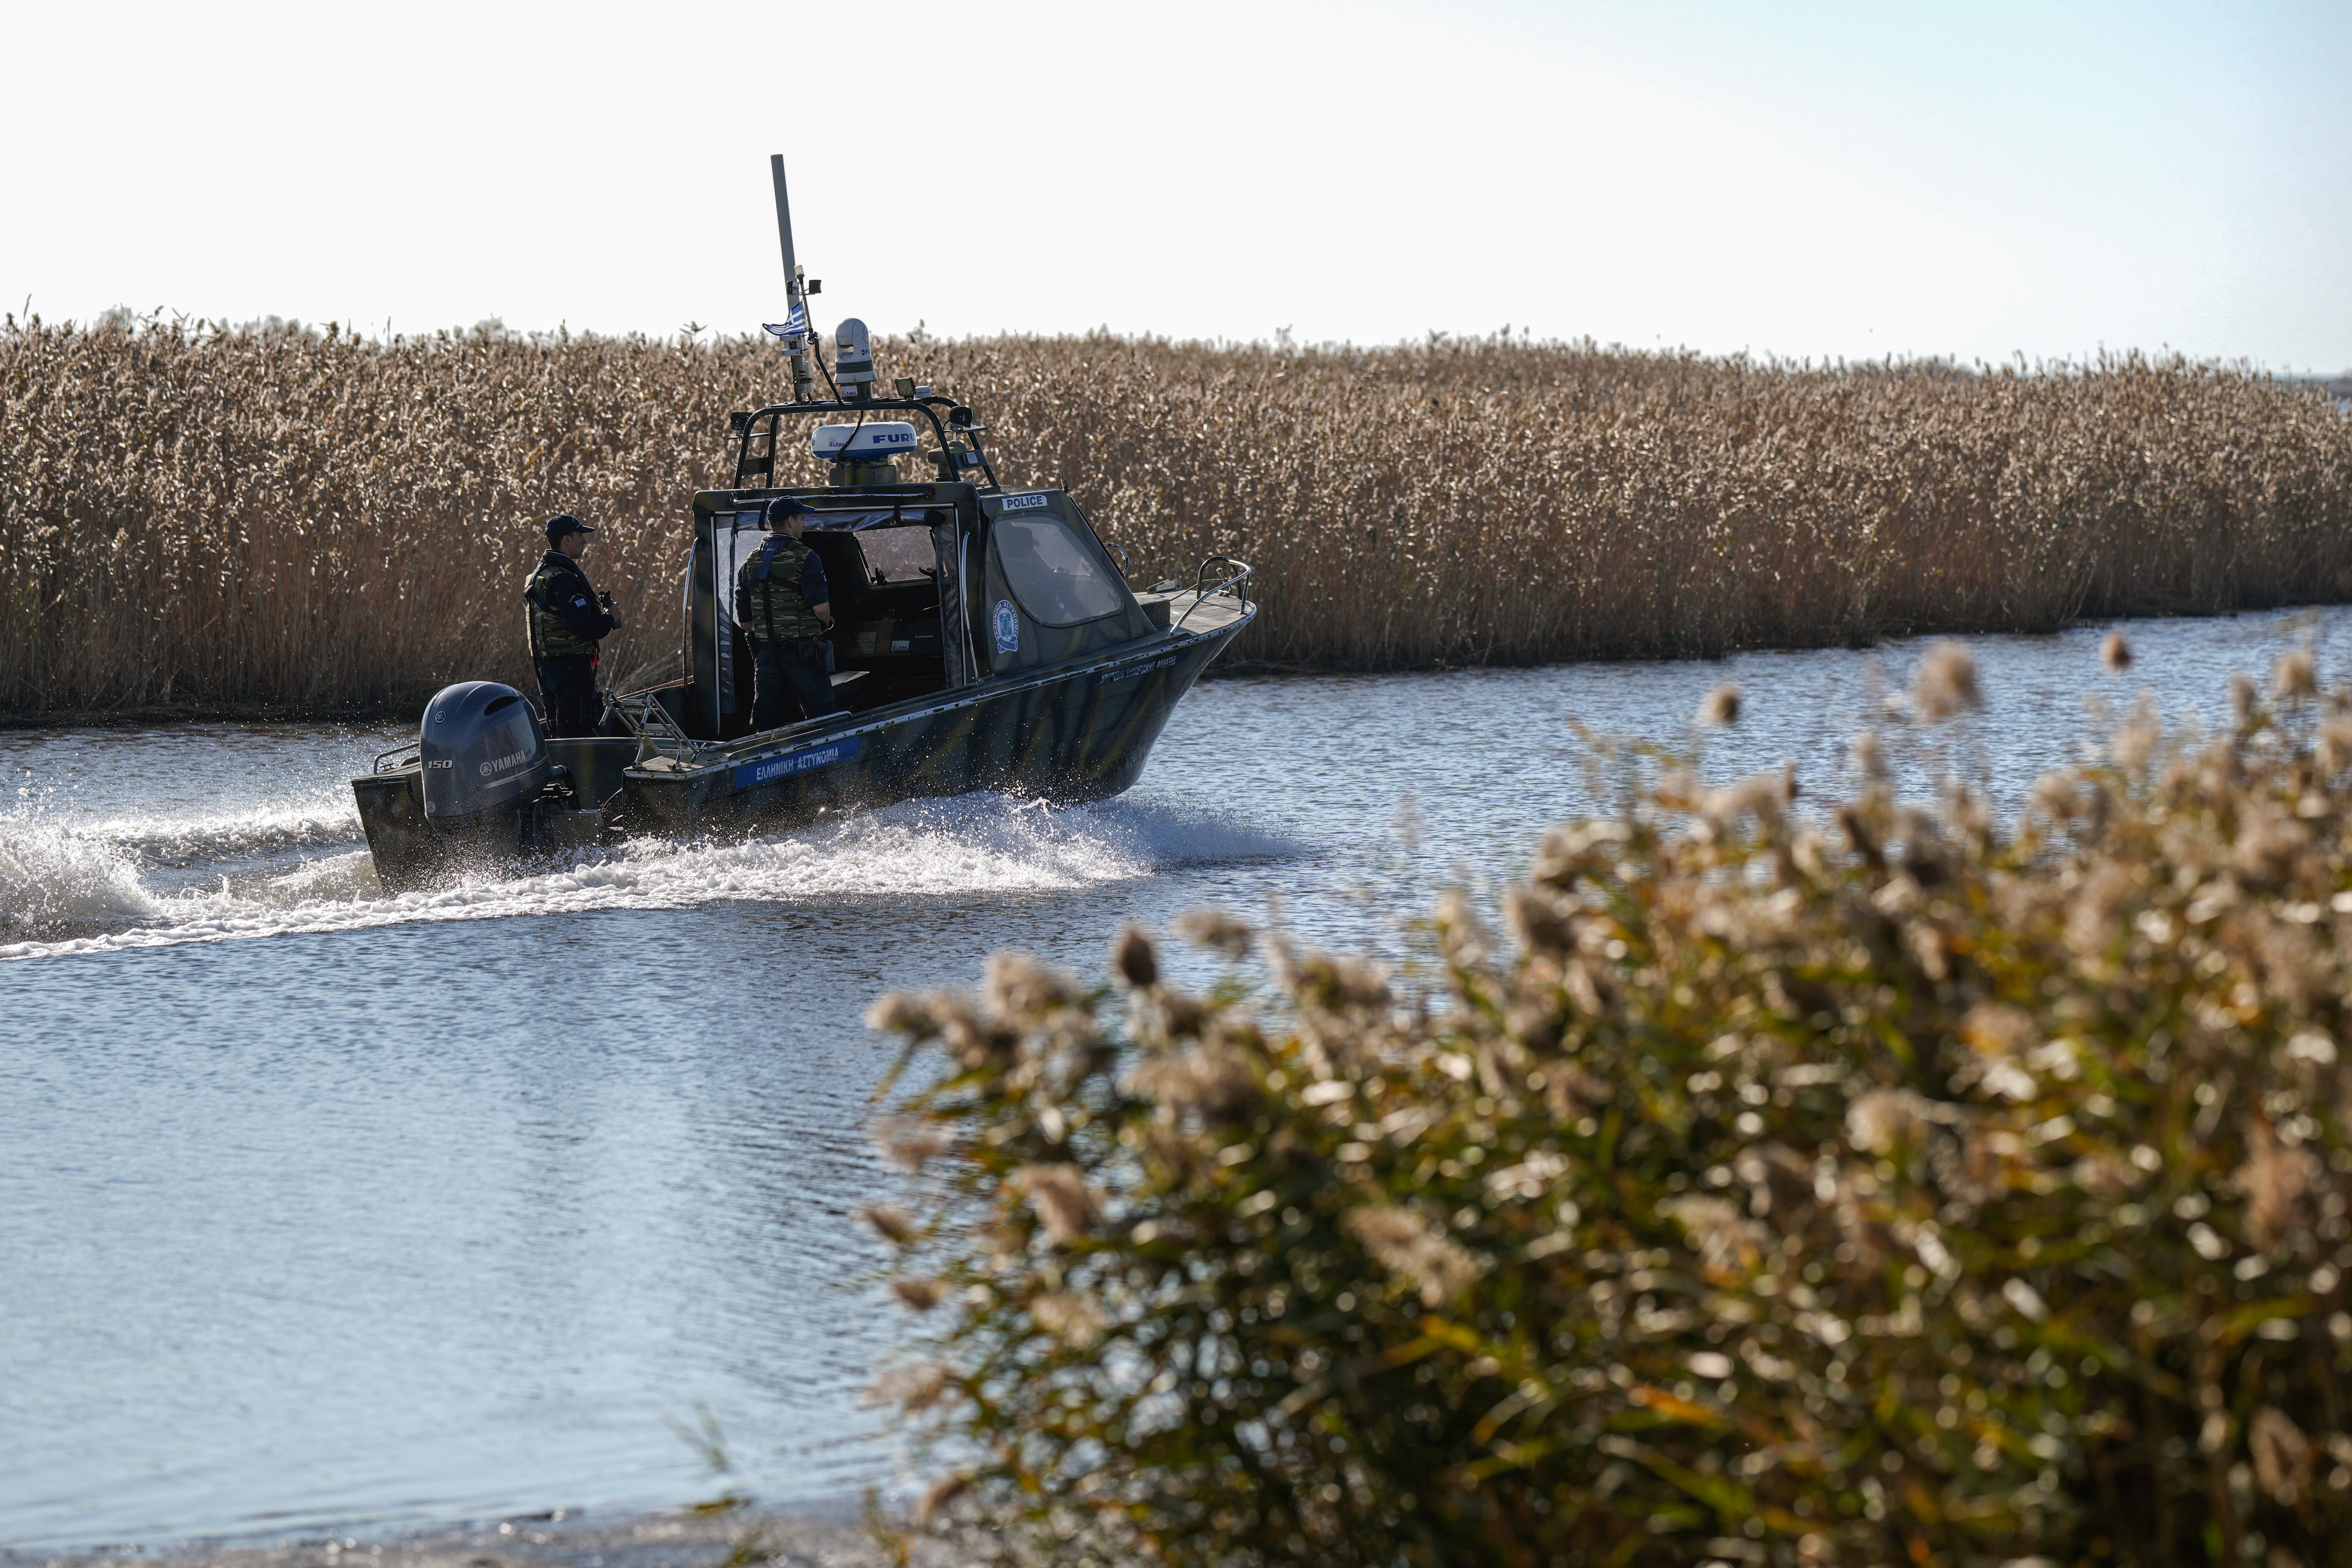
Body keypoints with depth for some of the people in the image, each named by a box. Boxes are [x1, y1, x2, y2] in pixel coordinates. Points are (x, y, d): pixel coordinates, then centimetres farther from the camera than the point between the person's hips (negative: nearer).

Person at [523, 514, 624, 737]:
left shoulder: (537, 575, 16)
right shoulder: (563, 579, -17)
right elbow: (583, 627, -24)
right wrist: (610, 619, -6)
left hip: (546, 667, 10)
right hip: (571, 667, -10)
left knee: (558, 733, 15)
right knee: (578, 735, -10)